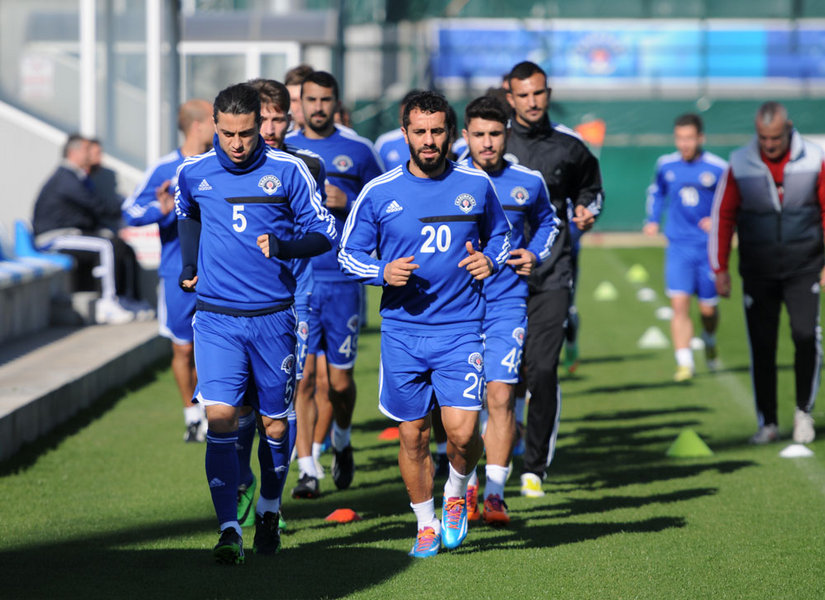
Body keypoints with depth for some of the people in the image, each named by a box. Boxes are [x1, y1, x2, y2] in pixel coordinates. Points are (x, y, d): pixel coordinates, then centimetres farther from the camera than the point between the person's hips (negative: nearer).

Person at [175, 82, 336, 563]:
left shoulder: (287, 170, -5)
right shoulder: (194, 172, 2)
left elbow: (326, 232, -1)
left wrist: (286, 246, -18)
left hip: (273, 318, 0)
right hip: (217, 319, 0)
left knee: (275, 423, 10)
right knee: (220, 418, -14)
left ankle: (269, 513, 34)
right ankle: (230, 531, -16)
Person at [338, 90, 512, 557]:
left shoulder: (476, 185, 2)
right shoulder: (379, 193, -1)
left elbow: (500, 234, 18)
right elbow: (349, 253, 7)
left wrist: (490, 260, -4)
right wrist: (383, 272, -12)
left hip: (460, 330, -1)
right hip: (402, 331, 1)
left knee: (462, 431, -13)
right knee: (413, 436, 5)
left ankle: (457, 492, 19)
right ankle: (426, 525, 25)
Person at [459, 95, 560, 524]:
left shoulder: (528, 183, 3)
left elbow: (547, 221, 24)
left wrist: (535, 255, 6)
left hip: (506, 303, 0)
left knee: (501, 395, -11)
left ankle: (495, 493, -6)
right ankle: (467, 487, 23)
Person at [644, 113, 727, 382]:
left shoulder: (718, 169, -8)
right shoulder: (666, 165, 2)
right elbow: (657, 191, 23)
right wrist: (653, 220, 10)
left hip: (709, 248, -1)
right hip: (679, 247, 1)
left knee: (708, 309, 8)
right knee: (679, 304, -13)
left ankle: (709, 342, 41)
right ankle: (684, 363, -13)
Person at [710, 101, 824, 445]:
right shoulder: (740, 165, -3)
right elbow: (722, 216, 5)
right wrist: (720, 269, 4)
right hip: (758, 272, 1)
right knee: (761, 346, 0)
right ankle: (767, 423, 10)